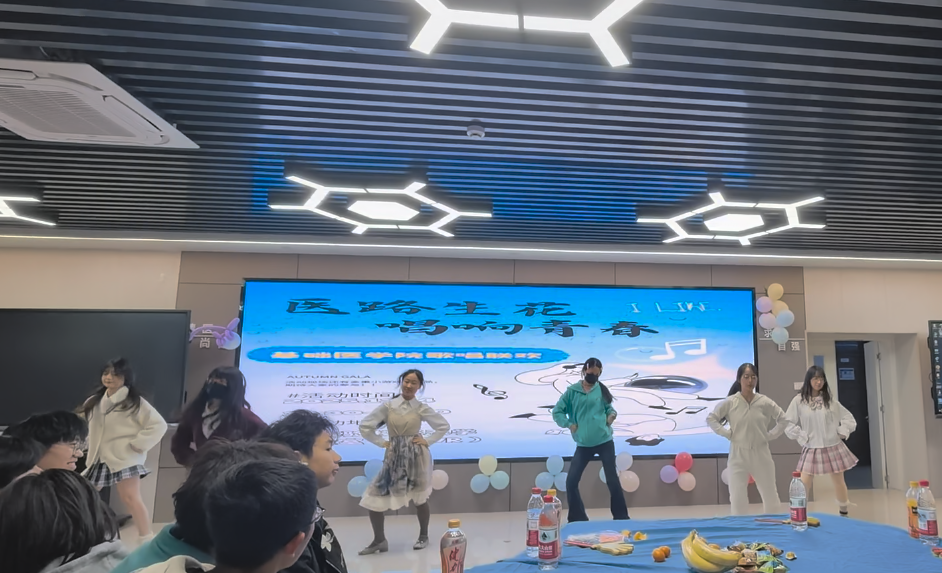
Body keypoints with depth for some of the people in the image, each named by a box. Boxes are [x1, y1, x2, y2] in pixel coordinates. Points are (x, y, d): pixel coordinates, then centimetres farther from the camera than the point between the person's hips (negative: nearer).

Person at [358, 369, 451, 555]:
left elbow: (444, 426, 4)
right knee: (374, 499, -1)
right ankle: (379, 541, 17)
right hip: (394, 457, 2)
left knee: (420, 499, 10)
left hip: (417, 456, -1)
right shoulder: (388, 406, -3)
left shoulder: (422, 408, -3)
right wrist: (381, 442, -2)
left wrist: (428, 441, -3)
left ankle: (423, 536, 33)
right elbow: (364, 426, 1)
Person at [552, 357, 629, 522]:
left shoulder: (602, 390, 3)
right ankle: (578, 519, 15)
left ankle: (621, 518, 18)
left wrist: (612, 414, -3)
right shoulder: (572, 391, -1)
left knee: (612, 481, 2)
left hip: (605, 442, 0)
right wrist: (569, 425, -8)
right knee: (571, 482, -2)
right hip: (583, 445, 0)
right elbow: (557, 412, 2)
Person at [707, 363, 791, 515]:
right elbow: (711, 418, -3)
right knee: (737, 497, 3)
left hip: (760, 454, 1)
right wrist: (728, 434, -8)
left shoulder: (765, 402, -4)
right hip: (738, 455, -1)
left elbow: (783, 419, 7)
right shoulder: (730, 402, -8)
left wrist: (770, 435, -1)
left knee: (770, 494, 13)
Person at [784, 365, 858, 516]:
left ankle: (844, 513, 31)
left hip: (833, 448, 2)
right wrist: (801, 437, -8)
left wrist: (842, 433, 0)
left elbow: (849, 418, 10)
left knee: (839, 482, 14)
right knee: (803, 486, -4)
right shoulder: (799, 401, -6)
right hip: (811, 449, -2)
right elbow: (788, 423, -4)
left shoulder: (830, 400, 1)